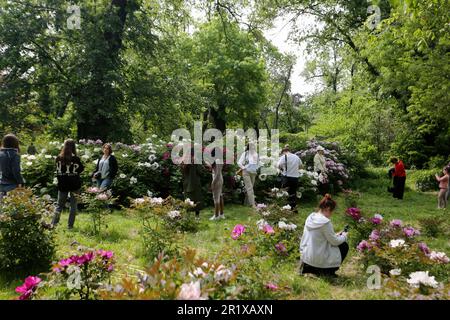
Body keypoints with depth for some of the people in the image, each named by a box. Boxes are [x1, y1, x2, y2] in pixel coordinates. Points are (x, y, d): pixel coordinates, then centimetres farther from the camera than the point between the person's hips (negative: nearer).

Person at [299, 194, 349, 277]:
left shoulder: (310, 217, 2)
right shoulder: (325, 222, -21)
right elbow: (335, 242, -11)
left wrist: (336, 235, 14)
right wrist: (344, 236, 9)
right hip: (317, 258, -7)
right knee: (344, 246, 11)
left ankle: (308, 266, 16)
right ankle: (328, 271, 13)